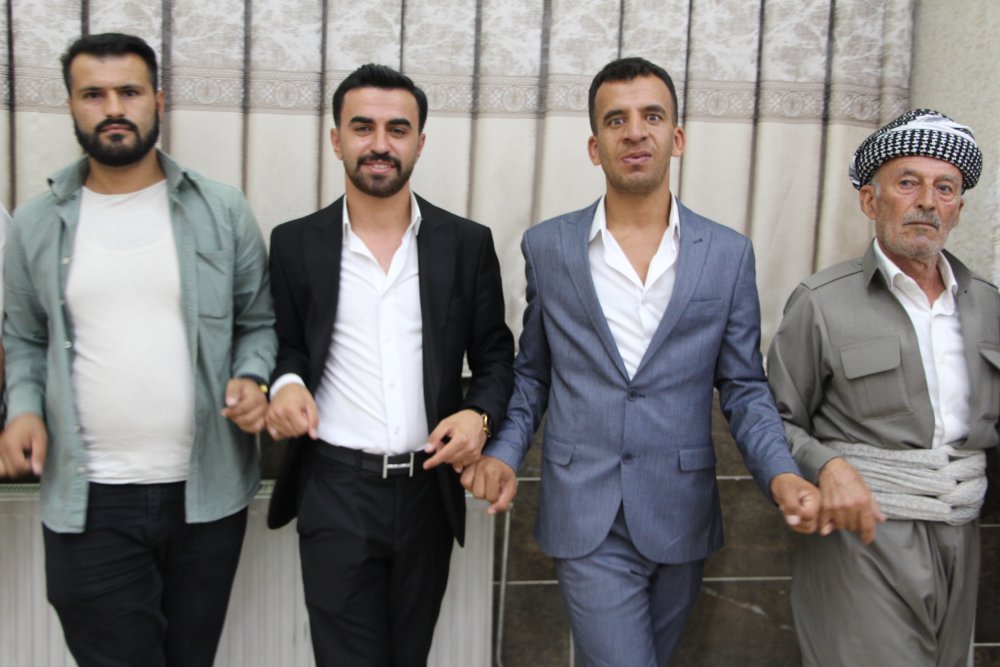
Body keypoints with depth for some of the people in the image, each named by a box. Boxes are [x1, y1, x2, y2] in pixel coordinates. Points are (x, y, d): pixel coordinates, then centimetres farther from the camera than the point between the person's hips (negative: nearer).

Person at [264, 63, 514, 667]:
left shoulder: (467, 243, 2)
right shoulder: (296, 244, 2)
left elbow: (495, 356, 6)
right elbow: (285, 347, 10)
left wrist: (480, 414, -13)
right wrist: (286, 383, -12)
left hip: (429, 487, 2)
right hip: (334, 490, -1)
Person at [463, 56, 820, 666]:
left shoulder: (729, 255, 0)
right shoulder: (547, 248, 0)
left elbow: (744, 387, 3)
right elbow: (532, 372, 9)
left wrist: (782, 474, -14)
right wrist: (504, 451, -7)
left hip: (682, 517, 2)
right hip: (587, 520, -1)